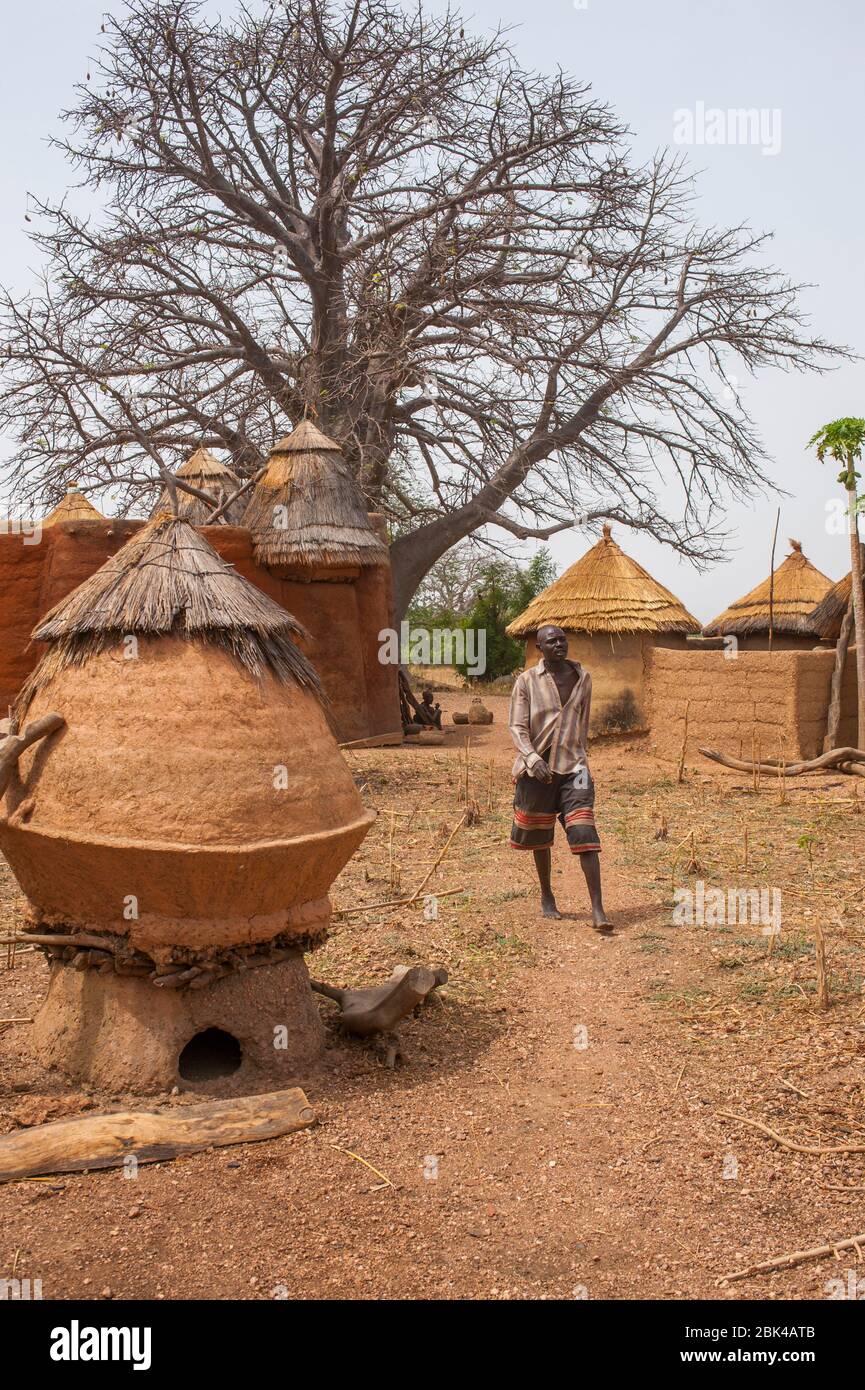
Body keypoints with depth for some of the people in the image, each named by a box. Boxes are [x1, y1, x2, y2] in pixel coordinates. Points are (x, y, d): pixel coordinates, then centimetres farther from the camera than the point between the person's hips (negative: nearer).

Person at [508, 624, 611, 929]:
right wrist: (533, 758, -25)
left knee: (585, 836, -10)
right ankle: (546, 896, 34)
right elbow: (517, 727, -9)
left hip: (573, 767, 1)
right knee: (540, 837, 13)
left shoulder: (583, 678, 6)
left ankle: (598, 910, -10)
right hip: (537, 769, -1)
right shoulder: (526, 681, -4)